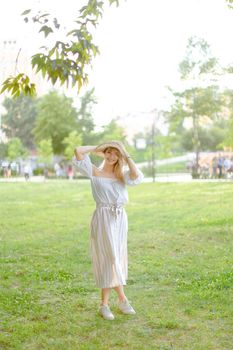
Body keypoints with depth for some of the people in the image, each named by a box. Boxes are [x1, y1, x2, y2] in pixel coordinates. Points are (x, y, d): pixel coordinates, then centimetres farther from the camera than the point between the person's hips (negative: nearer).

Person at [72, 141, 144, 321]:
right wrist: (97, 148, 4)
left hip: (120, 218, 5)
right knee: (110, 258, -7)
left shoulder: (122, 174, 12)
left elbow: (137, 176, -10)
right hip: (103, 218, -5)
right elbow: (78, 151, -10)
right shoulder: (95, 172, 2)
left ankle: (104, 304, 15)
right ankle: (122, 298, 6)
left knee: (117, 259, 6)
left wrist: (127, 156, -1)